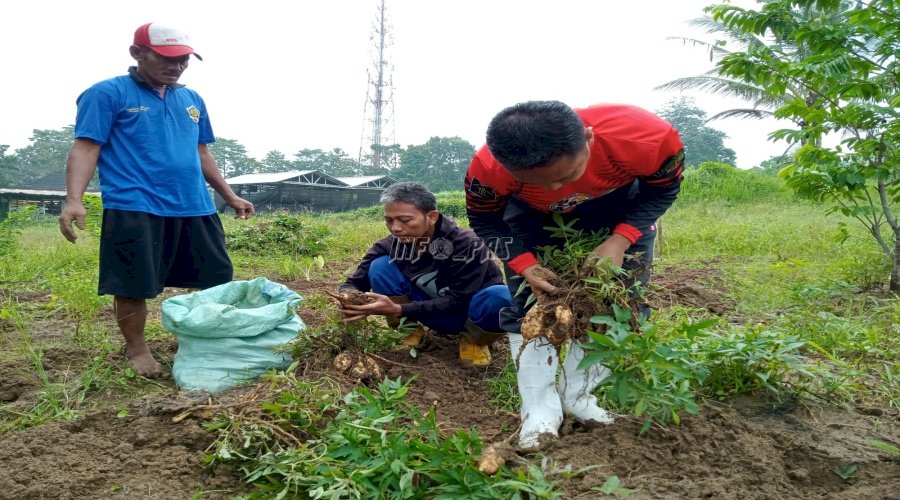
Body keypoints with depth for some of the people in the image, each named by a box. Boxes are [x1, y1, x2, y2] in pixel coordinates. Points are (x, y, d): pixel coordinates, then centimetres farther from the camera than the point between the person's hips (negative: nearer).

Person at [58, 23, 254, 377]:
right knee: (134, 286, 0)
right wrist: (74, 199, -20)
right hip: (134, 209, -6)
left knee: (217, 281, 9)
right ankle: (136, 350, 21)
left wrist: (230, 196, 25)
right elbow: (86, 147, -7)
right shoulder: (107, 94, -1)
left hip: (194, 208, 6)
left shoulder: (192, 100, 18)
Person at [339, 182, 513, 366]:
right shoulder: (391, 245, -15)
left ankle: (474, 340, -6)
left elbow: (458, 300, -32)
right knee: (380, 266, -18)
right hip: (434, 315, 3)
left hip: (469, 312, -3)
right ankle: (410, 329, -1)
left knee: (499, 297, -39)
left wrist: (399, 310, -41)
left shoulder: (467, 245, -29)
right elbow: (354, 283, -10)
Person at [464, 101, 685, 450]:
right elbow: (485, 221, -16)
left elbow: (663, 190, -17)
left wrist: (619, 241, -31)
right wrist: (525, 266, -31)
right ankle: (541, 410, 1)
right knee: (528, 305, -10)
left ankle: (577, 395, 9)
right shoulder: (487, 169, -39)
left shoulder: (646, 137, -40)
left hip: (619, 205, 1)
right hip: (533, 214, 0)